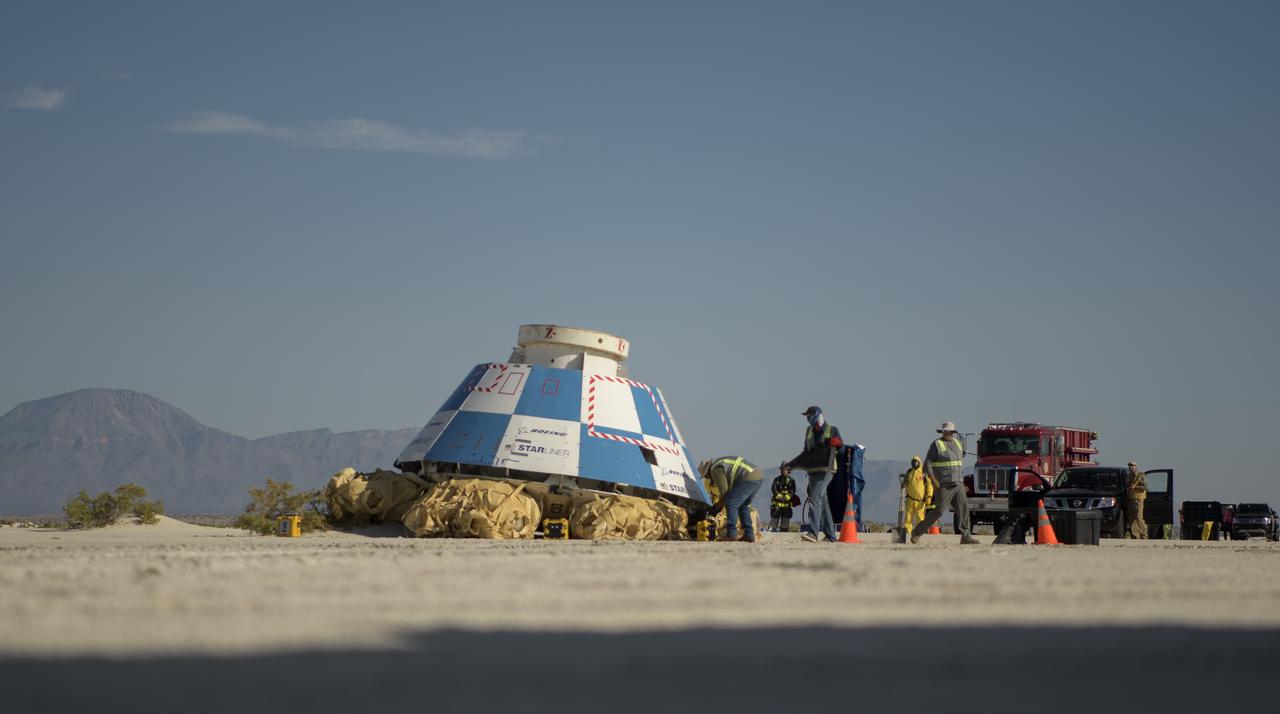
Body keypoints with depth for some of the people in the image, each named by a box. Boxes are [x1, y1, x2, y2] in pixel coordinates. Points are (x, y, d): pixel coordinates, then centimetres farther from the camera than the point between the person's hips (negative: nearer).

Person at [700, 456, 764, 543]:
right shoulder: (720, 463, 28)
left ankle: (731, 534, -8)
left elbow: (724, 489, -3)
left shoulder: (716, 469, -3)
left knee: (731, 504, -6)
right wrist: (720, 503, 28)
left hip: (748, 479, -10)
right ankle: (749, 535, 17)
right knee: (744, 506, 20)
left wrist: (719, 504, 13)